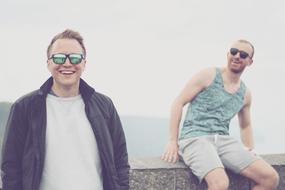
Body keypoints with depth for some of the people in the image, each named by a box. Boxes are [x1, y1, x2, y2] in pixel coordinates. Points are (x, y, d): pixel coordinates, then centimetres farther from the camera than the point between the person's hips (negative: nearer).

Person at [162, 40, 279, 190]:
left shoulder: (245, 94, 16)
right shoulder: (209, 76, 1)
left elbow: (245, 125, 32)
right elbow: (179, 103, -2)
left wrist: (250, 150, 14)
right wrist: (173, 141, -9)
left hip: (223, 140, 6)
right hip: (194, 138, -6)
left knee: (271, 178, -11)